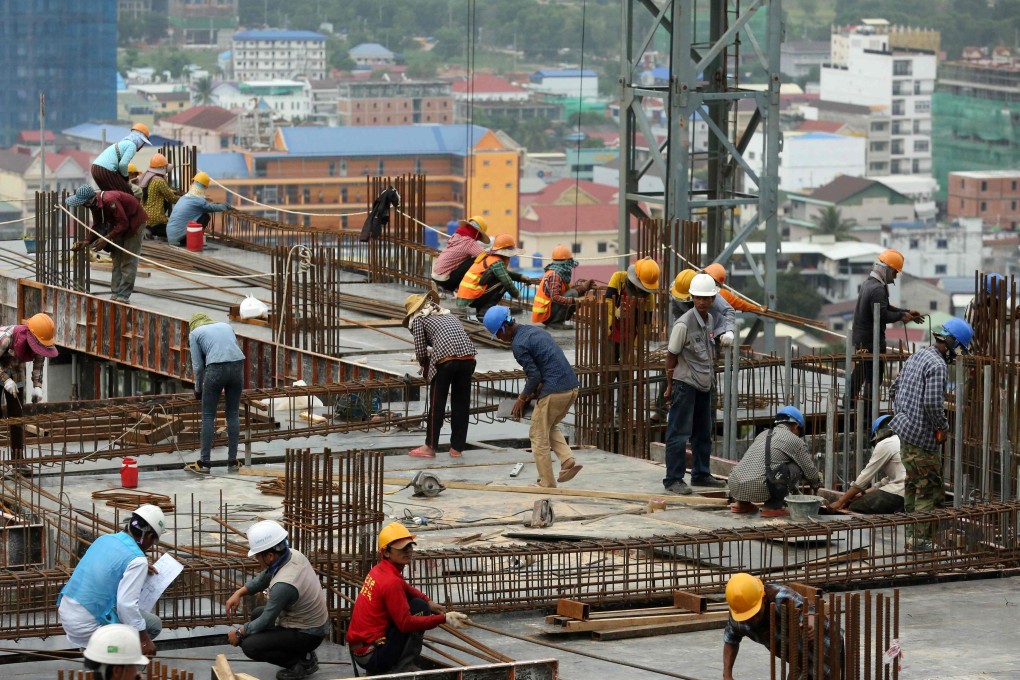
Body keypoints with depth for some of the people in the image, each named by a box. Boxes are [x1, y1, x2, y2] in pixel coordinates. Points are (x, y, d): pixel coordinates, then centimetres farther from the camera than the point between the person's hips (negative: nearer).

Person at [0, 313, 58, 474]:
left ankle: (18, 459, 7)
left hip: (15, 375, 6)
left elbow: (39, 364, -1)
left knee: (16, 416, 3)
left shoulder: (39, 342, -16)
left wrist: (37, 386, -13)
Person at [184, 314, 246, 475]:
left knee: (208, 416, 5)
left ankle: (204, 463, 4)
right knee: (233, 415, 13)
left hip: (216, 369, -4)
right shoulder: (226, 326, 29)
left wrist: (198, 390, 28)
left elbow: (198, 365, 15)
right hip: (238, 366, 4)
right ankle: (232, 462, 13)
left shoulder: (195, 333, 17)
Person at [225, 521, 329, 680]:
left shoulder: (283, 585, -32)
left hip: (307, 635, -9)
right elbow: (263, 578, 11)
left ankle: (302, 662, -1)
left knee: (249, 646, -15)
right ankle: (303, 654, 17)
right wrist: (238, 593, 2)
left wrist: (239, 632, -3)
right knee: (257, 613, 25)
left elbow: (266, 621, -19)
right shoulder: (293, 555, -9)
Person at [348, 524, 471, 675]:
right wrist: (444, 618, -22)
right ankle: (404, 667, -5)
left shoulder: (379, 570, 8)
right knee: (419, 607, -7)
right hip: (372, 656, -9)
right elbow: (406, 623, -22)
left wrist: (428, 602, 2)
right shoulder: (391, 582, -19)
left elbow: (407, 589, 22)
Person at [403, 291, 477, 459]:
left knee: (437, 404, 7)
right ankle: (457, 448, 18)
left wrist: (425, 367, 27)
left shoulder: (418, 319, 13)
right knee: (461, 404, 12)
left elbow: (421, 351, 7)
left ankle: (430, 447, 13)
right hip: (468, 357, 5)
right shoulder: (448, 315, 30)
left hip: (445, 359, -5)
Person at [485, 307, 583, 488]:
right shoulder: (535, 331, 17)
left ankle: (547, 485, 9)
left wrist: (522, 399, 1)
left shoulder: (518, 344, -11)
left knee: (539, 437, 7)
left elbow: (535, 376, -13)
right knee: (550, 427, 28)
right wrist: (533, 391, 20)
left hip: (553, 392, -9)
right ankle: (568, 460, 7)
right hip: (572, 387, 9)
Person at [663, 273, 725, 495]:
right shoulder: (684, 324, -16)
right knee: (679, 433, -6)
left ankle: (701, 474, 27)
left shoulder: (710, 321, 7)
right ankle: (673, 479, -3)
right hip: (685, 383, -8)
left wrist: (711, 376, 18)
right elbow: (671, 356, -11)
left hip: (704, 385, 8)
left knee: (703, 432, 16)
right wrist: (670, 387, -9)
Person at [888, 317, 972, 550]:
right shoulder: (938, 365, -20)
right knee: (929, 487, -2)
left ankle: (912, 534, 28)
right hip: (922, 435, -10)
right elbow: (933, 403, -27)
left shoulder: (917, 356, 10)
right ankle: (921, 538, 0)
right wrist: (943, 428, -12)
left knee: (913, 482, 19)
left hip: (904, 429, 10)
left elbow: (896, 386, 19)